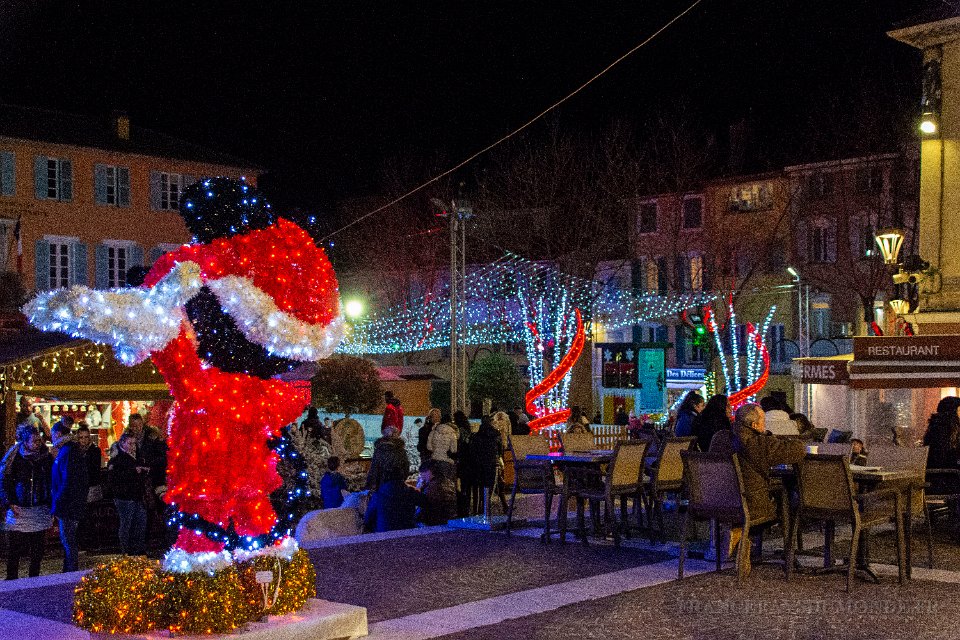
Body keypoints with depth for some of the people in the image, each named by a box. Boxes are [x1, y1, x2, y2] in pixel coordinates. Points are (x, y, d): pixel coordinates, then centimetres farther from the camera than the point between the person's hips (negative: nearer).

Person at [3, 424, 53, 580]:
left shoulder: (46, 457, 5)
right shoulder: (15, 458, -2)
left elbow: (52, 482, 11)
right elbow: (6, 481, 1)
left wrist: (51, 505, 6)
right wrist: (10, 503, -8)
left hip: (40, 510, 2)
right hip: (19, 511, -2)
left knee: (38, 549, 5)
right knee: (15, 549, -1)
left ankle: (34, 579, 16)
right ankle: (12, 579, 8)